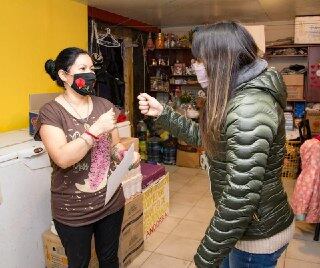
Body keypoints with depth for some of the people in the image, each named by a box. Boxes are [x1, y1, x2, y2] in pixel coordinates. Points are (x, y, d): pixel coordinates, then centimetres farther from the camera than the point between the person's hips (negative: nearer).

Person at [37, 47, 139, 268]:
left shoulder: (104, 105, -1)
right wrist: (96, 129, -27)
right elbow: (62, 158, -24)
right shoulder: (51, 112, -12)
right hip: (73, 210, -3)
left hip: (111, 201, 4)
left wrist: (125, 153, -13)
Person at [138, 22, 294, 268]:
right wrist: (162, 113, 7)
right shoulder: (240, 96, 4)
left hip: (258, 235, -9)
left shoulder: (248, 108, -30)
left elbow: (241, 197, -32)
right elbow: (205, 137, 13)